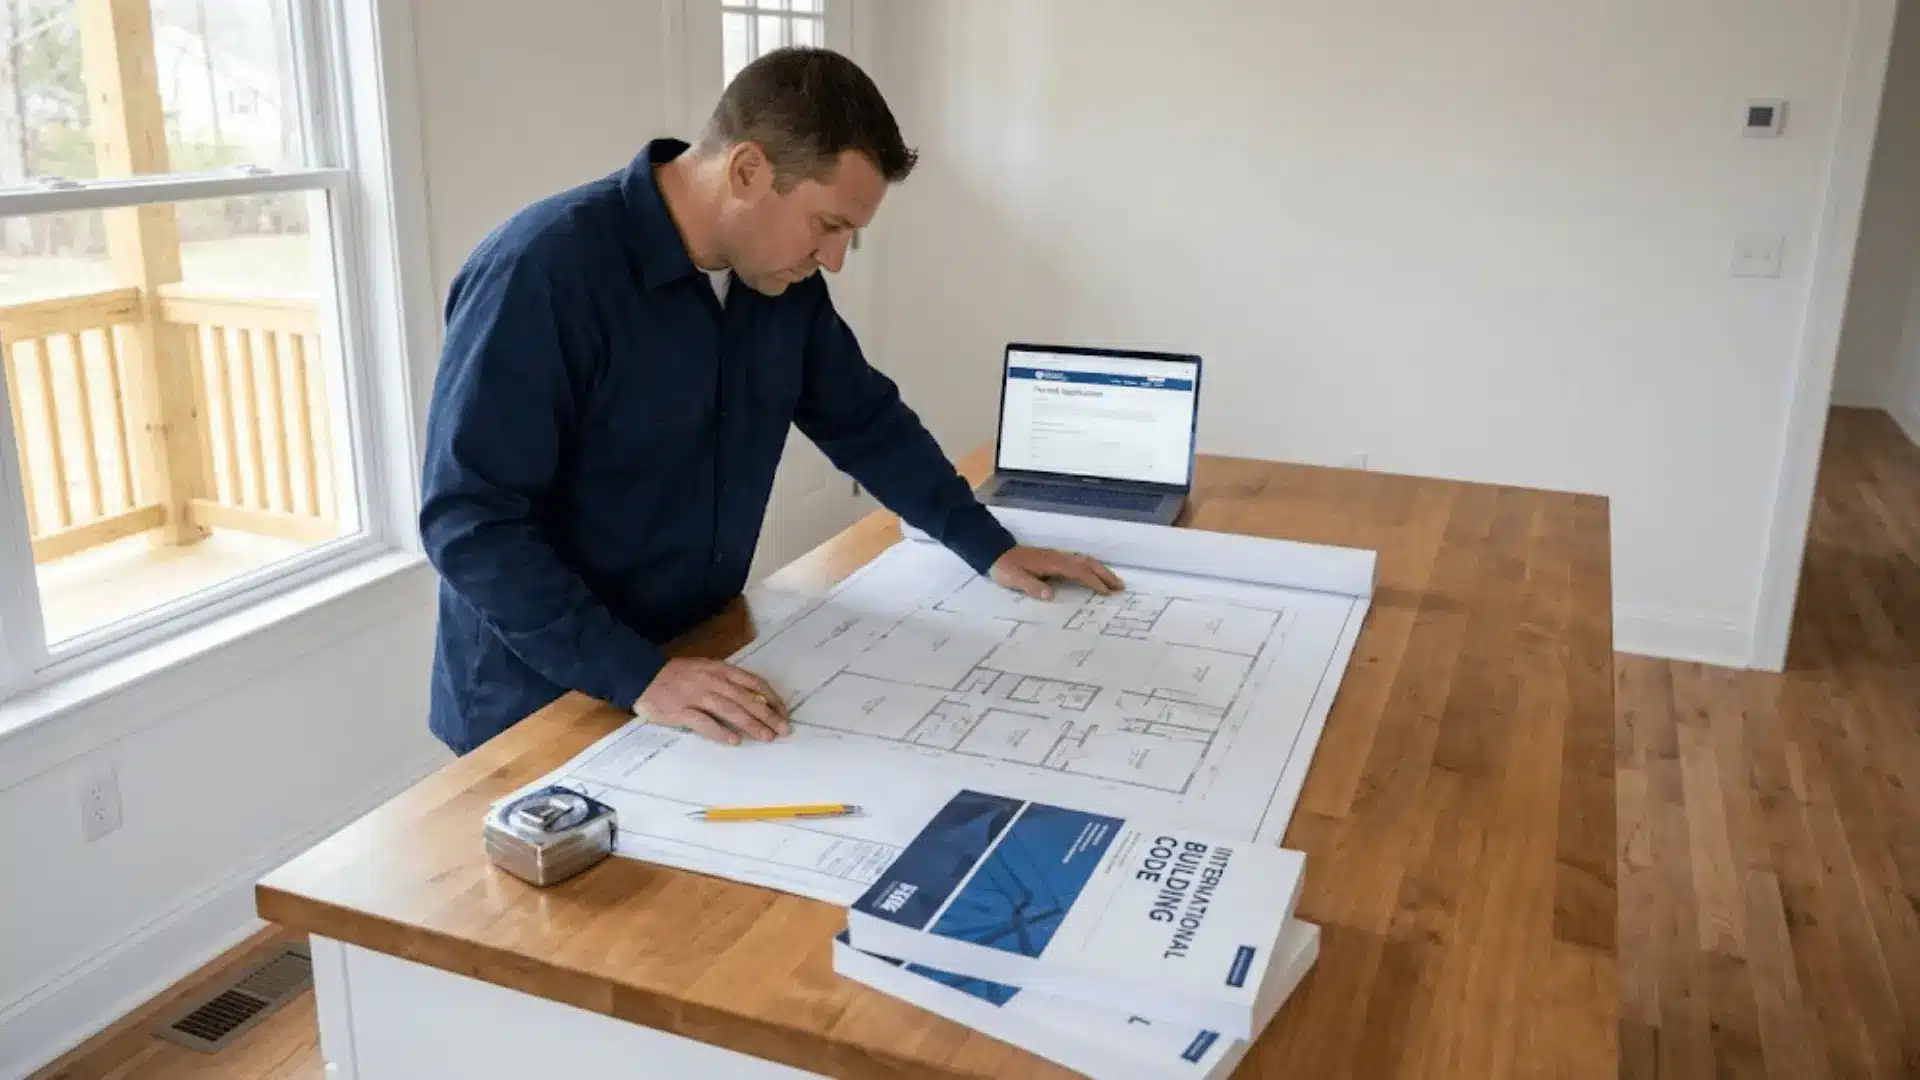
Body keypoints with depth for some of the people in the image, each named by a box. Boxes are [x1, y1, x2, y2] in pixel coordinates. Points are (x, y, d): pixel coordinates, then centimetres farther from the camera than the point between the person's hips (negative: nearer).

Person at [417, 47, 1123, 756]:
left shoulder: (780, 277, 0)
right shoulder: (545, 270, -21)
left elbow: (865, 419, 12)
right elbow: (470, 521, -23)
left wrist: (991, 548, 10)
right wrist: (637, 677, -28)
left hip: (703, 668, 5)